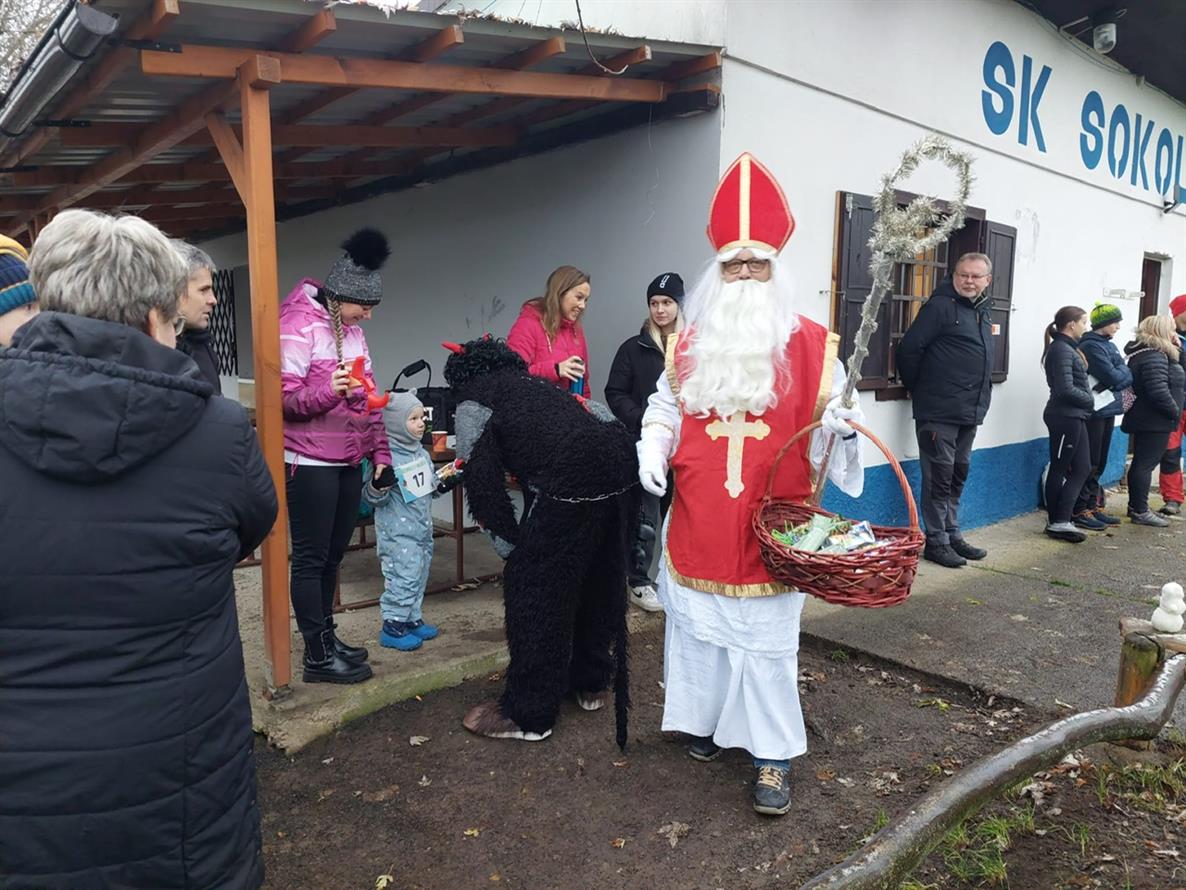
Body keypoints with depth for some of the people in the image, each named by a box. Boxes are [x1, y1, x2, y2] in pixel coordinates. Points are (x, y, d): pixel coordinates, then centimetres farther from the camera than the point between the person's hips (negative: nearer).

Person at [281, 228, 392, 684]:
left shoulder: (352, 330, 14)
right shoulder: (300, 324, -11)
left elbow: (369, 398, 17)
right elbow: (282, 396, -16)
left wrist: (380, 451, 13)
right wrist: (327, 392, -33)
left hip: (348, 461, 8)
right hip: (310, 463, -8)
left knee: (333, 555, 14)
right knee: (312, 558, 1)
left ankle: (327, 638, 27)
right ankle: (317, 656, 9)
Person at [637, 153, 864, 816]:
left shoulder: (810, 344, -1)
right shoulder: (691, 343, 7)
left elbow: (830, 415, 5)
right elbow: (666, 404, 16)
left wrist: (841, 425, -17)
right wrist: (653, 449, 0)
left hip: (771, 528, -3)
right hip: (699, 526, 3)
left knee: (767, 637, 2)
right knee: (699, 624, 15)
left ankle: (774, 755, 14)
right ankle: (708, 718, 36)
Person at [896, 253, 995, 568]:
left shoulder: (982, 312, 16)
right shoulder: (940, 306, -10)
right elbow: (908, 349, -15)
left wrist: (980, 399, 18)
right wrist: (918, 390, -5)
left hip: (970, 412, 8)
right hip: (939, 411, -8)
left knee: (958, 474, 15)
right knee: (939, 475, -3)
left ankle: (953, 536, 25)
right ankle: (936, 541, 6)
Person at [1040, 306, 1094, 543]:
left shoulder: (1068, 348, 14)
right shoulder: (1061, 349, -15)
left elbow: (1076, 384, 15)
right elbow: (1066, 389, -21)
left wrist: (1087, 402, 0)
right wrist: (1090, 400, -7)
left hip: (1074, 417, 9)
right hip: (1065, 417, -9)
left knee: (1082, 468, 10)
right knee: (1059, 469, 0)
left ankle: (1059, 521, 13)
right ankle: (1058, 523, 10)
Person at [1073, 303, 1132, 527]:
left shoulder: (1110, 346, 14)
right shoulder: (1091, 346, -14)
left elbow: (1126, 377, 12)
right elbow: (1113, 377, -18)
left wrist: (1119, 374, -7)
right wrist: (1124, 372, -1)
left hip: (1108, 410, 9)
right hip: (1093, 412, -9)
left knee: (1099, 464, 13)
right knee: (1089, 464, -5)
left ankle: (1093, 506, 20)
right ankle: (1080, 511, 1)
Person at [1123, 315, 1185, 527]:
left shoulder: (1144, 352, 14)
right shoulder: (1154, 356, -19)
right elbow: (1158, 391, -26)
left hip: (1144, 420, 11)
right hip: (1155, 421, -11)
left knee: (1140, 463, 15)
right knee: (1145, 464, -6)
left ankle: (1135, 506, 23)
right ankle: (1140, 512, -2)